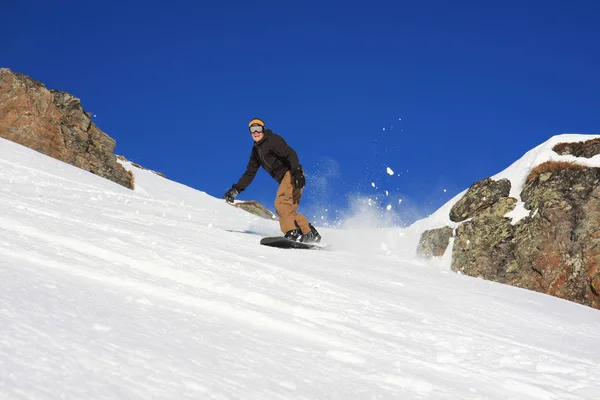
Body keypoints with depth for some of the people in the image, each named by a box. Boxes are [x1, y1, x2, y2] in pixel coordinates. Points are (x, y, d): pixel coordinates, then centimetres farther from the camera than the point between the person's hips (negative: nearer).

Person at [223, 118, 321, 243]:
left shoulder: (272, 139, -6)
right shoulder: (256, 150, 20)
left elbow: (290, 154, -18)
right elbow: (250, 173, 23)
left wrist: (297, 171, -34)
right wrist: (235, 189, 14)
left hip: (292, 174, -9)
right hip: (285, 179, 9)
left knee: (281, 203, -22)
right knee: (288, 210, 3)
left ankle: (293, 232, -29)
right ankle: (310, 233, 1)